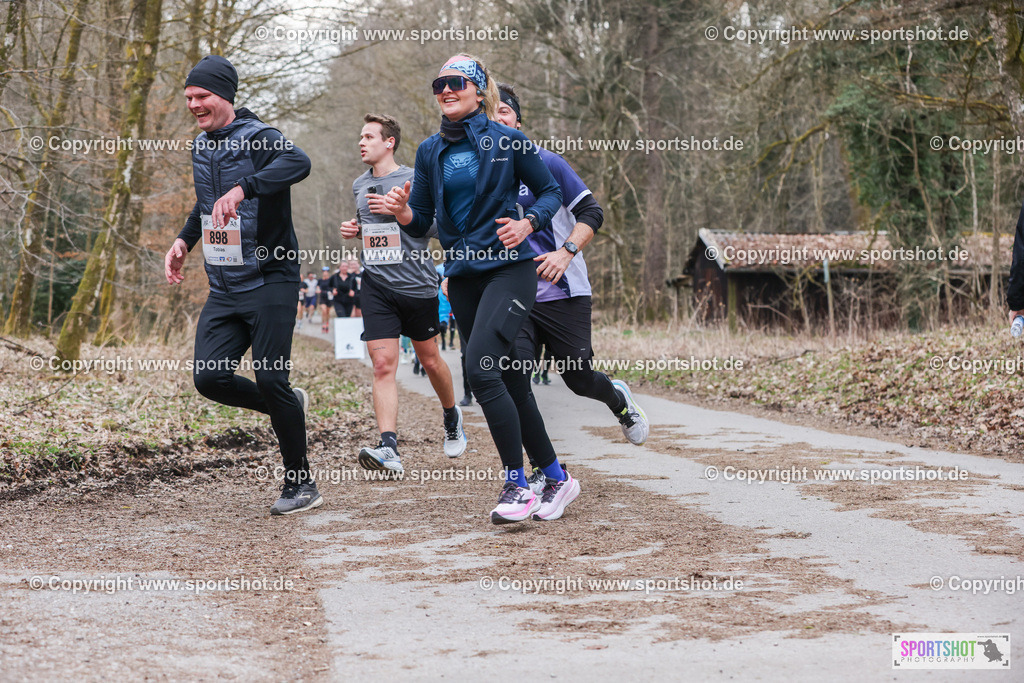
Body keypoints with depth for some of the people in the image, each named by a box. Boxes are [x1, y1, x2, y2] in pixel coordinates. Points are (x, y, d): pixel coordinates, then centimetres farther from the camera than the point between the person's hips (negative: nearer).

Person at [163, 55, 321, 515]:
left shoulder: (258, 139, -13)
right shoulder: (201, 147, 13)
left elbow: (298, 163, -37)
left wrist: (242, 189, -49)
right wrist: (185, 240, 18)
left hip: (270, 282, -7)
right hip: (224, 288, 7)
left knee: (270, 381, -9)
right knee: (209, 378, -6)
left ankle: (301, 486, 7)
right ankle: (290, 407, 21)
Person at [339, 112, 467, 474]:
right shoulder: (359, 185, 13)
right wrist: (355, 228, 8)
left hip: (417, 283, -3)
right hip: (376, 285, 3)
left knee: (429, 360, 12)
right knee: (383, 364, -11)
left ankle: (452, 417, 41)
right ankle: (388, 448, -19)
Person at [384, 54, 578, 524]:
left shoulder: (508, 141, -3)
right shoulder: (430, 151, 10)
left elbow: (550, 192, 6)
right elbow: (420, 224, 12)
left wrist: (527, 224, -12)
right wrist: (402, 211, -10)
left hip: (510, 269, -6)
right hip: (462, 277, 6)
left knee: (480, 366, -22)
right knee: (510, 383, 8)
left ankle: (516, 485, -16)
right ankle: (557, 478, 21)